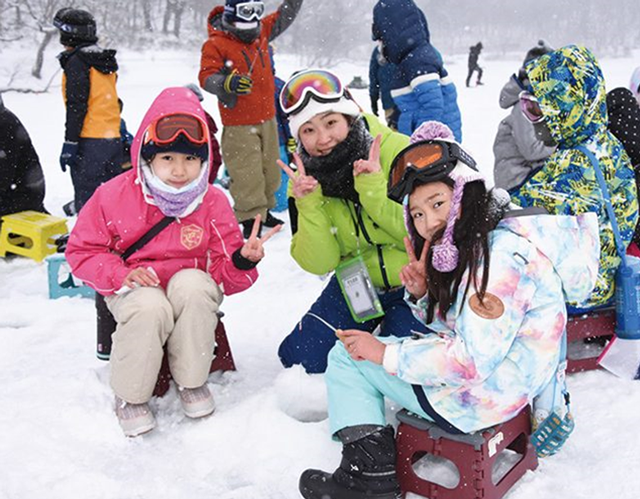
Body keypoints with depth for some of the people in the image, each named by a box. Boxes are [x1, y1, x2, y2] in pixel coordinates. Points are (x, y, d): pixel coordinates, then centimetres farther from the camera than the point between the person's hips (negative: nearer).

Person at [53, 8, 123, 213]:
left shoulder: (76, 61, -8)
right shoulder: (106, 61, 17)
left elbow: (76, 105, -15)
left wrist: (69, 142, -15)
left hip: (89, 141, -8)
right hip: (113, 139, 8)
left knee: (87, 197, -6)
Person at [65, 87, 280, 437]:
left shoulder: (213, 202, -7)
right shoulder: (114, 196, -10)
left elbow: (225, 274, -4)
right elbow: (82, 250, -2)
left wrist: (242, 261, -28)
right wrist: (121, 274, -20)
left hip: (189, 288, 2)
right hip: (135, 290, -1)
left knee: (193, 284, -35)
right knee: (150, 307, -37)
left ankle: (191, 380, -12)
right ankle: (130, 394, -10)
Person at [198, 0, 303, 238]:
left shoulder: (261, 32, 7)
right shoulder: (216, 44, -15)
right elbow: (206, 77, -20)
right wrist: (226, 83, -39)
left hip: (267, 118, 8)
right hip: (239, 125, -8)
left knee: (269, 168, 17)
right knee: (247, 174, -6)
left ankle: (263, 209, 33)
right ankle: (250, 218, 4)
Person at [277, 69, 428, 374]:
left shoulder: (399, 152, -20)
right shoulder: (305, 178, -7)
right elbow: (318, 264, -10)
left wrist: (375, 190, -31)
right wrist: (309, 205, -24)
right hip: (357, 283, 4)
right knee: (301, 357, -4)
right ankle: (372, 331, 22)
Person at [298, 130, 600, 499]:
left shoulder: (502, 252, -25)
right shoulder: (473, 242, 6)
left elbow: (472, 361, -28)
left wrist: (385, 354, -18)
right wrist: (423, 294, -6)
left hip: (482, 396, -11)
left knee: (346, 356, 1)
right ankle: (370, 469, 18)